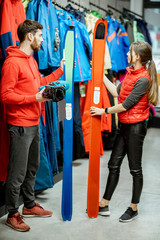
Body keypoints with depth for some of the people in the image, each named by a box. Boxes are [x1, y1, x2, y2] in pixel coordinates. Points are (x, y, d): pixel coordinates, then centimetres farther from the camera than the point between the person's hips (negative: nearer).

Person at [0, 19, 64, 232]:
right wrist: (35, 98, -21)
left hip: (34, 124, 10)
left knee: (32, 167, 19)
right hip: (20, 126, -9)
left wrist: (59, 71, 23)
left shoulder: (31, 60, 14)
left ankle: (29, 206, 34)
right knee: (17, 173, 0)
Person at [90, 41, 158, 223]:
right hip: (124, 125, 9)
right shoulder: (130, 72, 9)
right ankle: (104, 205, 23)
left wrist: (104, 111, -9)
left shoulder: (143, 79, -19)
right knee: (113, 165, 13)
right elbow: (116, 92, 10)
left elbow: (126, 105, -19)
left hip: (135, 127, -9)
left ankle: (134, 208, 21)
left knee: (135, 169, 5)